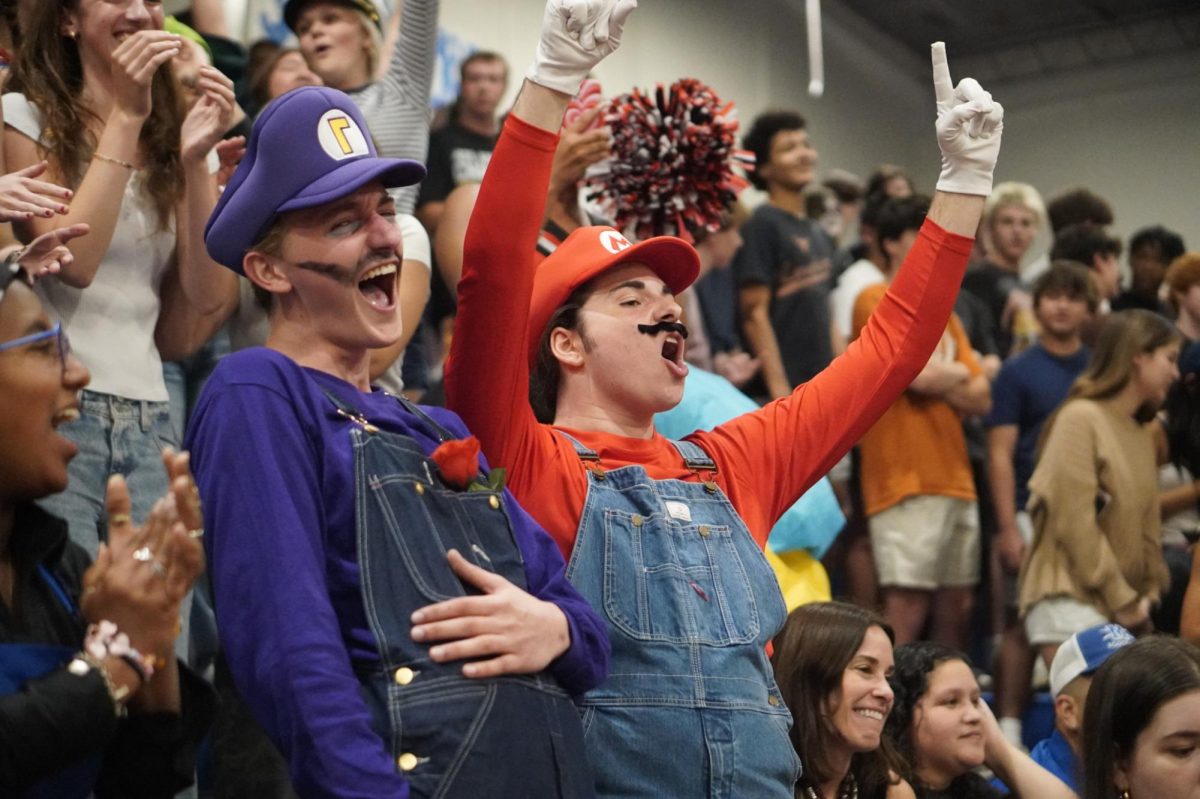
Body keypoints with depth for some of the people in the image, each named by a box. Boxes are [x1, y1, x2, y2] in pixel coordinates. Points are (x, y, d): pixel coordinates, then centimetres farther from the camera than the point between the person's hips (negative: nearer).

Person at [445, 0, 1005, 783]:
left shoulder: (731, 468, 14)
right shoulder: (528, 466, -2)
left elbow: (890, 349, 19)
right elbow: (494, 280, -16)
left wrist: (966, 177, 16)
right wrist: (554, 80, -20)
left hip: (765, 778, 6)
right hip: (594, 778, -5)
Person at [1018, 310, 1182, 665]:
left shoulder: (1143, 433, 17)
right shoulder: (1081, 417, -8)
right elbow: (1072, 521, -13)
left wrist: (1149, 590, 3)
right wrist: (1121, 598, -11)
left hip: (1125, 606, 8)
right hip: (1070, 597, -8)